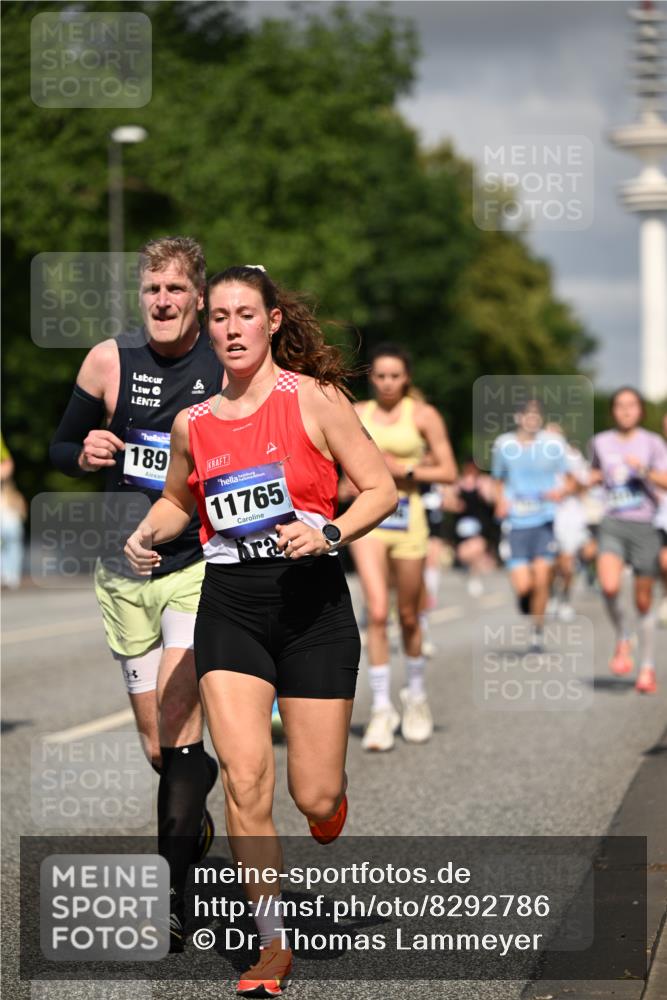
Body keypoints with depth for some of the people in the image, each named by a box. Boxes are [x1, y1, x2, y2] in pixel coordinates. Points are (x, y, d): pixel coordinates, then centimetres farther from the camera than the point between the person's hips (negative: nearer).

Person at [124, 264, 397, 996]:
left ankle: (331, 799, 41)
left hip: (312, 604, -2)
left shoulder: (313, 400, -4)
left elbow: (381, 489, -3)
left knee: (314, 797, 0)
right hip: (230, 606, 2)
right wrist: (147, 534, 4)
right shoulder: (193, 424, 6)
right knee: (245, 783, -11)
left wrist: (328, 532, -20)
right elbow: (177, 500, 25)